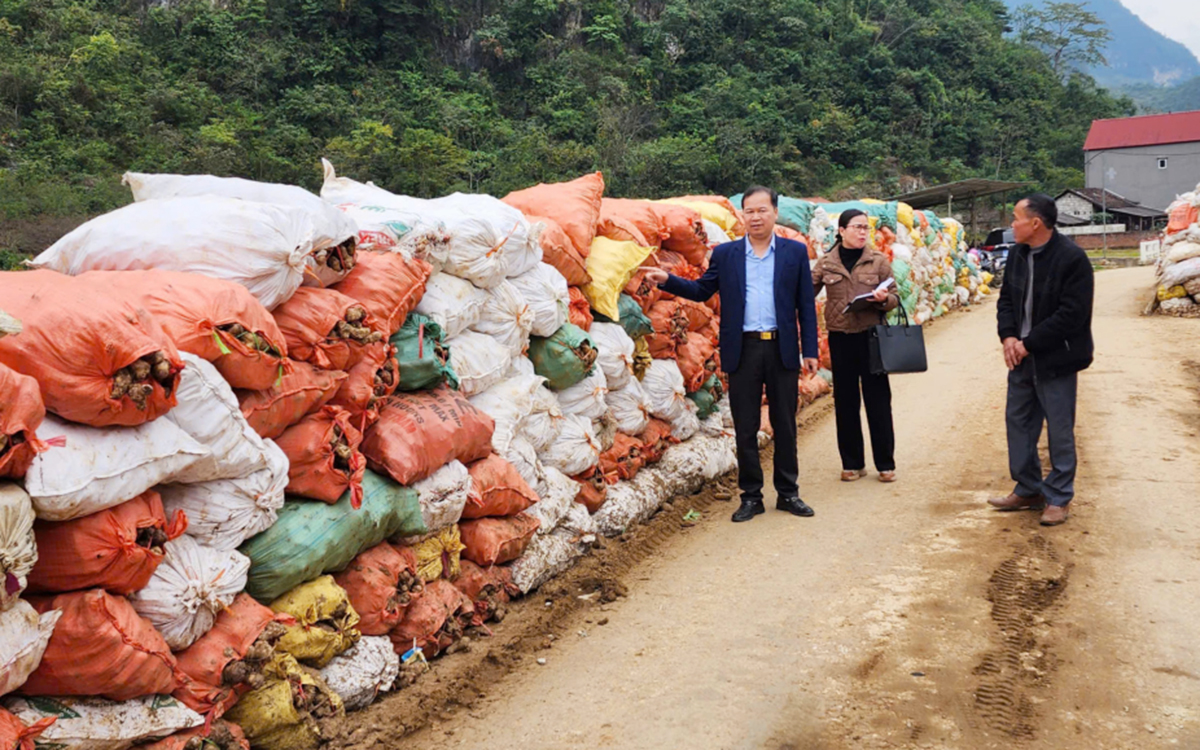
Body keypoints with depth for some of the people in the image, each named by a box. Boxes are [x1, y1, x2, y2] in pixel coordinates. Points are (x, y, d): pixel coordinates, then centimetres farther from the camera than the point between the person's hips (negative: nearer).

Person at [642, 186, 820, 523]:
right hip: (743, 350, 0)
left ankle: (788, 493, 20)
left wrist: (810, 350, 0)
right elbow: (702, 290, 10)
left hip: (783, 350, 0)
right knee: (745, 428, 5)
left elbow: (806, 304, 4)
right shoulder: (725, 254, 7)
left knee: (785, 425, 8)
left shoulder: (796, 252, 5)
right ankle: (751, 496, 15)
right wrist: (667, 280, -6)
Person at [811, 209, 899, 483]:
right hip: (840, 337, 1)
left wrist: (883, 299, -18)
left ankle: (885, 463, 14)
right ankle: (852, 463, 18)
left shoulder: (878, 260, 3)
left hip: (870, 335, -1)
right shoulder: (826, 263, 3)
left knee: (878, 399, 3)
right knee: (845, 401, 7)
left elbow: (894, 298, 4)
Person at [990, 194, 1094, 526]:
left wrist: (1029, 344, -18)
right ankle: (1028, 490, 26)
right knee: (1018, 421, 13)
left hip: (1056, 359, -7)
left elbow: (1072, 314, -21)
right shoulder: (1018, 254, 6)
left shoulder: (1072, 258, -17)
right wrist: (1008, 337, -6)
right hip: (1021, 357, 8)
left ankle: (1058, 497, 15)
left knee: (1059, 430, 3)